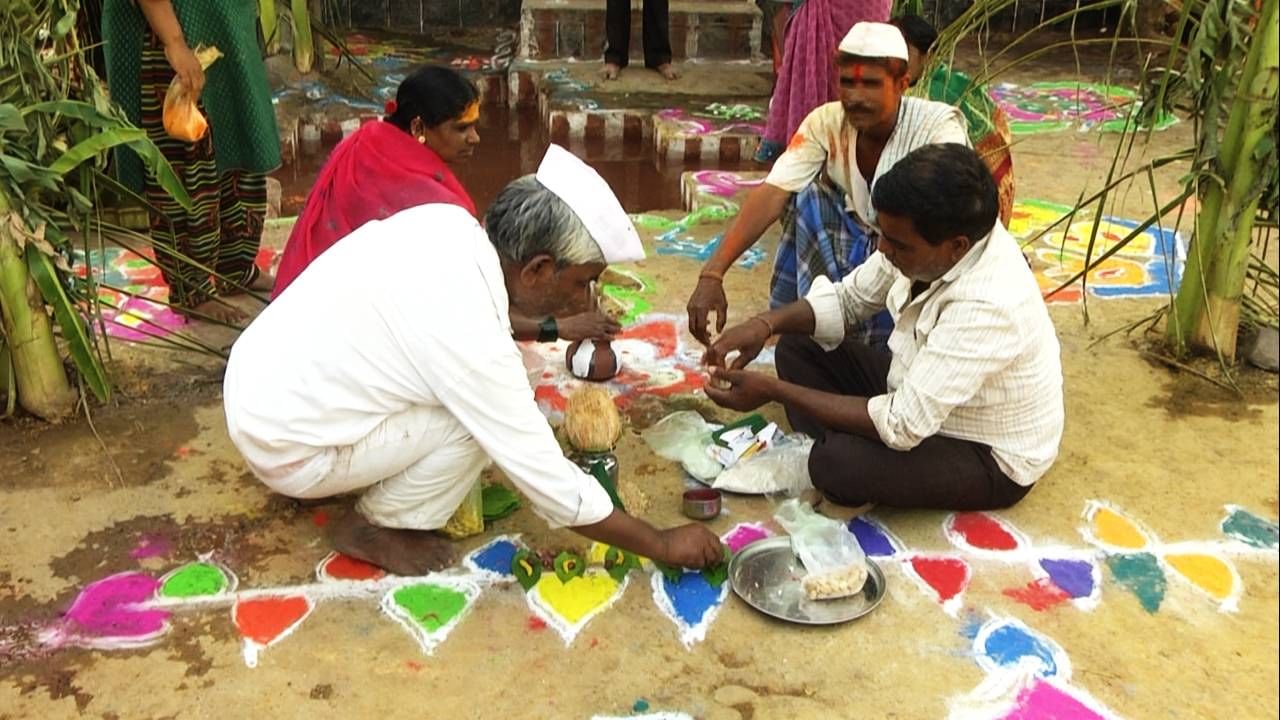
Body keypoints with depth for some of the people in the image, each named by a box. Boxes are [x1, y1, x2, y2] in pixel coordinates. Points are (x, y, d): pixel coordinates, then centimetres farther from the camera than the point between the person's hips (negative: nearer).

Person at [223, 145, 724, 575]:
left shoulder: (446, 221, -10)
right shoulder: (472, 340, -30)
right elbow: (551, 485, -22)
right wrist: (663, 545, -11)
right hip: (284, 445, -8)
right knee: (477, 420, -16)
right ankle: (375, 528, 6)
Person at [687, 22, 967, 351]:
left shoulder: (938, 126, -22)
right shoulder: (827, 121, -13)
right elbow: (771, 194, -23)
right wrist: (712, 274, -35)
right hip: (859, 247, 4)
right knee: (807, 195, -22)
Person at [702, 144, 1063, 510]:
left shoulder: (987, 306, -37)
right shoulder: (929, 240, -13)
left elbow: (901, 426, -35)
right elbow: (847, 298, 2)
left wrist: (773, 390, -29)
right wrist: (765, 324, -17)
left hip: (989, 457, -8)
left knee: (837, 463, -32)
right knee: (798, 349, 1)